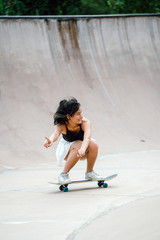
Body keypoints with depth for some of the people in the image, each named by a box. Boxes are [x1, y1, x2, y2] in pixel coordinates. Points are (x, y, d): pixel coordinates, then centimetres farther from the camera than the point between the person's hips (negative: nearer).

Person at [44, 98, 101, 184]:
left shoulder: (85, 123, -30)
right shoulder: (62, 125, -29)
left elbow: (87, 137, -48)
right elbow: (56, 133, -51)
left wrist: (82, 149, -70)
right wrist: (51, 140, -77)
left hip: (84, 145, 2)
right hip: (66, 148, -2)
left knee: (93, 144, -32)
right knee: (78, 145, -36)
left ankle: (89, 172, -7)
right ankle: (64, 174, -21)